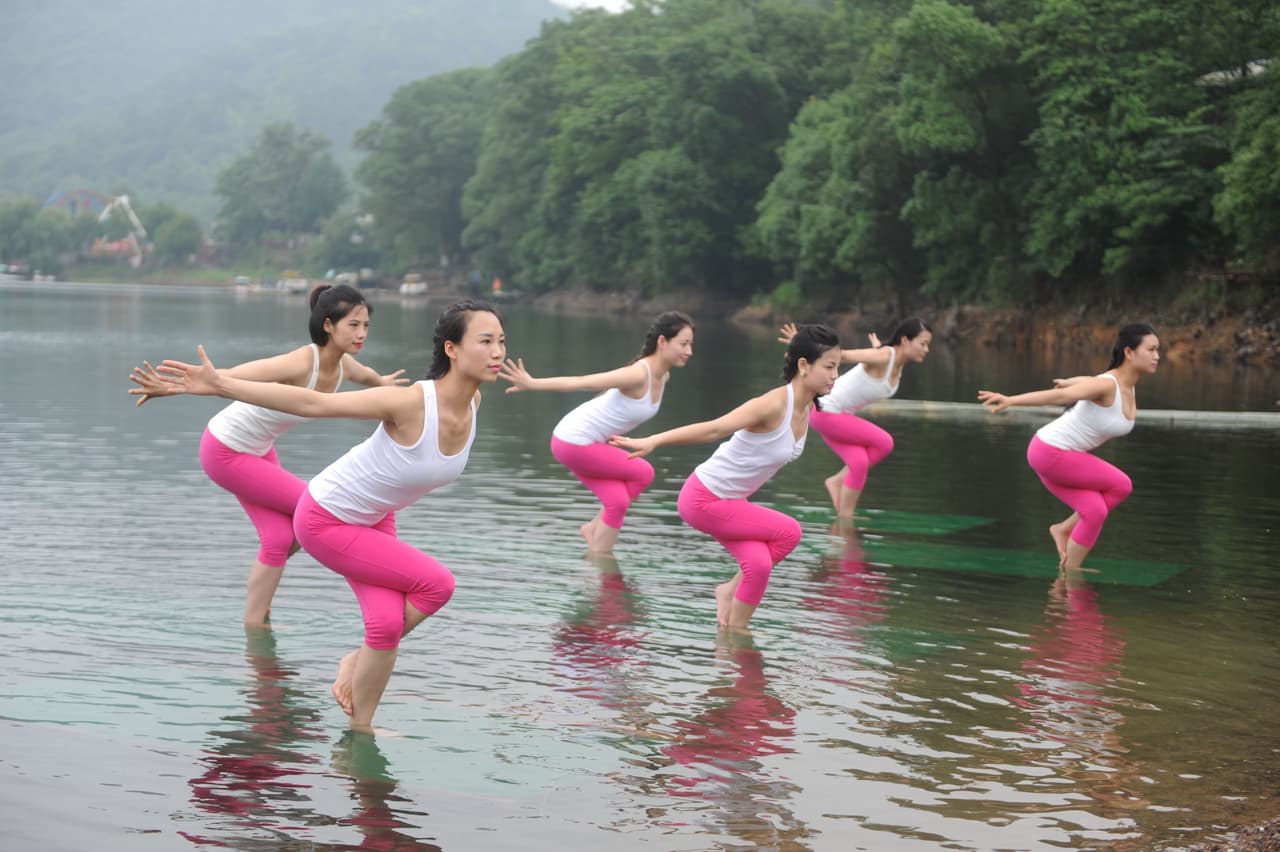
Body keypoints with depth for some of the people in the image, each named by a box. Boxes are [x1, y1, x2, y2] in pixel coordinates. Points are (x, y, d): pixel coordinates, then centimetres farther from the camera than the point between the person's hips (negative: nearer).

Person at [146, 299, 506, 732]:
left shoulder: (472, 402, -13)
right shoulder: (410, 402, -34)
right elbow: (312, 403, -34)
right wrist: (220, 385, -38)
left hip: (374, 517, 7)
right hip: (326, 521, -7)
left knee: (387, 622, -7)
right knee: (436, 584, -13)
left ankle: (361, 728, 12)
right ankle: (358, 660, 9)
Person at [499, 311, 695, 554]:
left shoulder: (663, 376, 2)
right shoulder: (638, 374, -26)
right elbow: (581, 381, -31)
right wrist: (531, 384, -35)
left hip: (588, 441, 8)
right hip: (574, 442, -8)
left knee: (618, 501, 7)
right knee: (643, 474, -1)